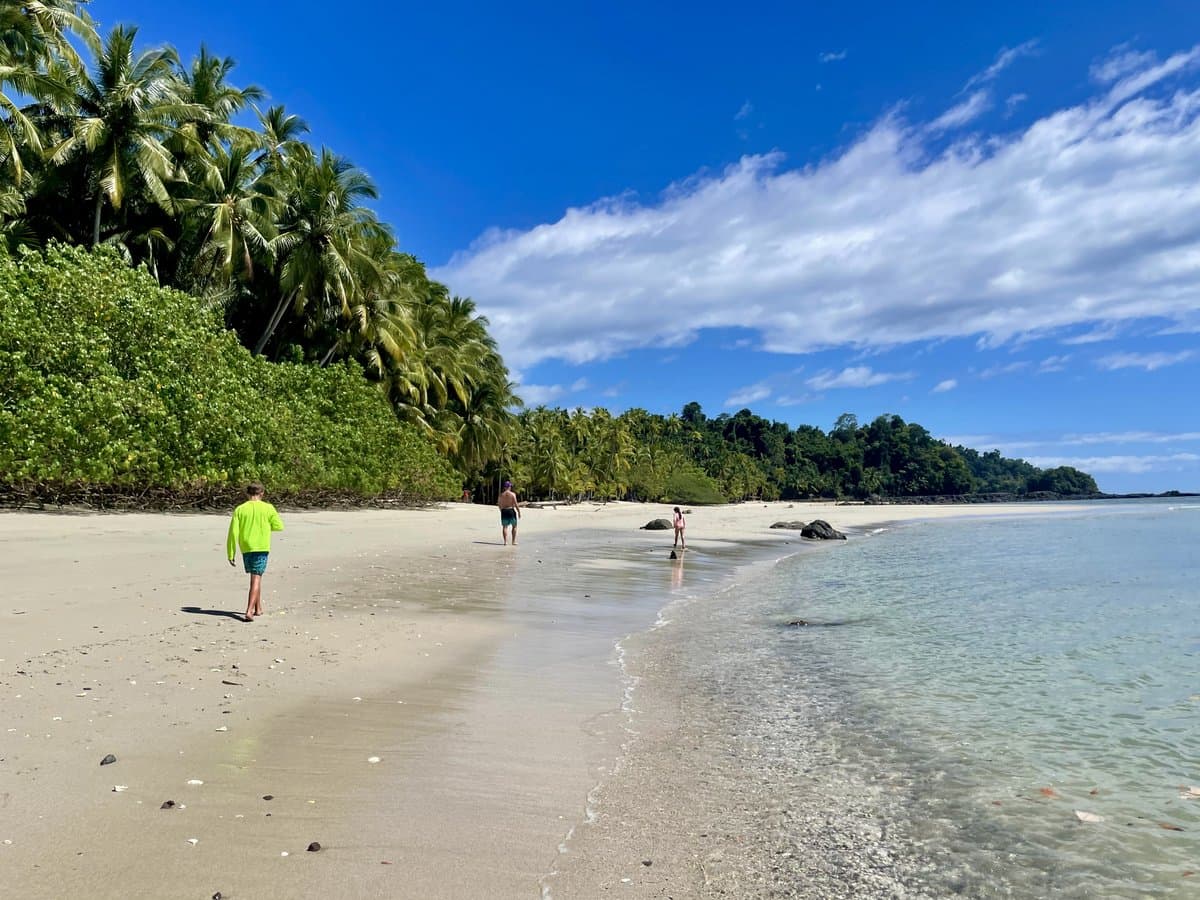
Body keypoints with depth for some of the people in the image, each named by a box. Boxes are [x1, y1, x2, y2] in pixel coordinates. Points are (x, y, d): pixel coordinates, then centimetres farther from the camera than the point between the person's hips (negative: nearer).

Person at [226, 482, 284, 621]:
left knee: (255, 577, 19)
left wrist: (231, 553, 3)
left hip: (246, 549, 3)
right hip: (261, 548, -3)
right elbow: (279, 526, 1)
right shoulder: (268, 508, -2)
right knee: (256, 579, -4)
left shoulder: (240, 509, 3)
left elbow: (233, 532, -1)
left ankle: (258, 608, 28)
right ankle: (249, 611, -16)